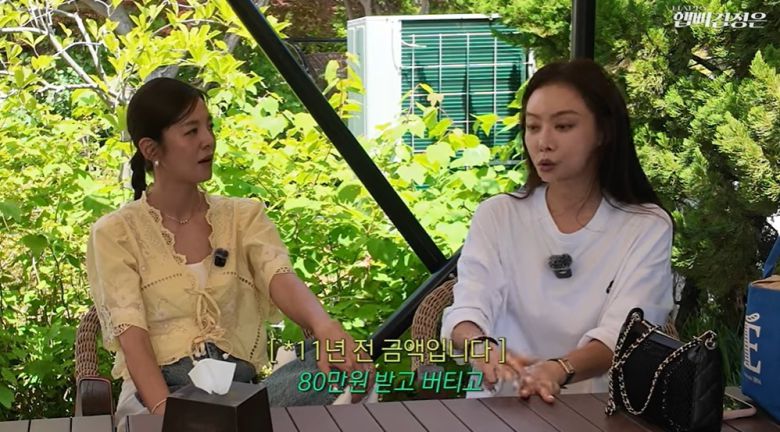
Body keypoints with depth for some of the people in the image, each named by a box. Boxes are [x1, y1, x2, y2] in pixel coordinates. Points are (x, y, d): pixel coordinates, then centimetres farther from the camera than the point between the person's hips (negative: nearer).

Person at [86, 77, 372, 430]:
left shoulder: (243, 216, 12)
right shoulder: (115, 233, 3)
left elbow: (281, 279, -9)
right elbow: (131, 334, -9)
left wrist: (324, 326, -33)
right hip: (161, 391, -4)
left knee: (340, 366, -29)